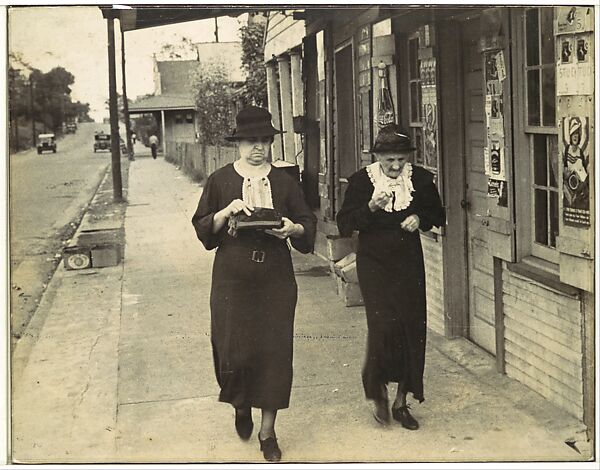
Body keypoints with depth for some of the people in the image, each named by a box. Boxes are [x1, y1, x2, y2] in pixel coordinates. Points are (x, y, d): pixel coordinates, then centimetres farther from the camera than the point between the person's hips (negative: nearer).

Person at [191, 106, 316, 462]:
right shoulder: (220, 180, 4)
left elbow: (308, 224, 9)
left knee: (274, 352, 2)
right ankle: (241, 406, 32)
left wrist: (293, 228, -13)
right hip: (232, 279, -1)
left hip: (276, 279, 1)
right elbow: (202, 227, 2)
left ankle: (268, 431, 17)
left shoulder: (284, 182, 7)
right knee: (234, 351, -3)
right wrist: (227, 211, -16)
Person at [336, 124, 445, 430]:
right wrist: (371, 208, -23)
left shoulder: (420, 179, 1)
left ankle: (401, 402, 17)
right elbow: (344, 225, -8)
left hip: (409, 264, 3)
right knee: (383, 325, -15)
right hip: (374, 264, -3)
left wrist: (420, 218, -6)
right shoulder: (361, 181, -6)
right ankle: (378, 392, 10)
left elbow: (437, 215, 16)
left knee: (412, 328, 3)